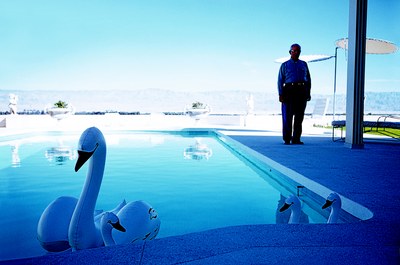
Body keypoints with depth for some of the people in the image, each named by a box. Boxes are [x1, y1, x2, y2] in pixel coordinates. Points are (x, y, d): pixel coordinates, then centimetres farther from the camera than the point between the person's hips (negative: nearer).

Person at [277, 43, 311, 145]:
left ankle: (296, 138, 5)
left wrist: (308, 93, 7)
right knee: (287, 116, -4)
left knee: (299, 116, 1)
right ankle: (287, 139, 3)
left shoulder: (303, 64, 20)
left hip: (302, 91, 3)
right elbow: (280, 80, 4)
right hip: (289, 90, -3)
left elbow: (308, 79, 17)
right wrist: (281, 94, -7)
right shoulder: (285, 65, 11)